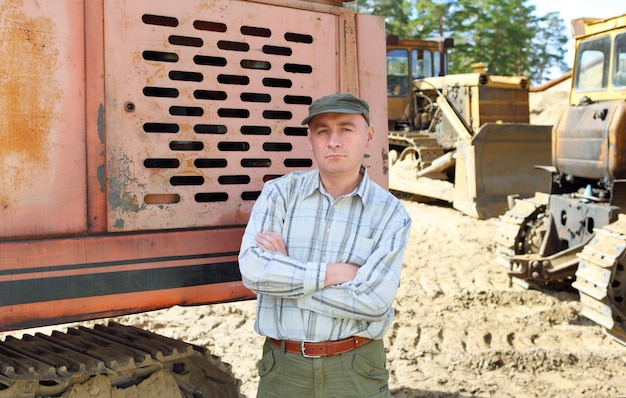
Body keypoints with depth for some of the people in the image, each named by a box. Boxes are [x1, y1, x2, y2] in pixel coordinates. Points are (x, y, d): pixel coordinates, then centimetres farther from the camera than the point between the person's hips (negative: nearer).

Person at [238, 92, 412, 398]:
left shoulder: (391, 214, -7)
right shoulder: (279, 193, -3)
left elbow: (374, 302, -18)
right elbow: (253, 270, -17)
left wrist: (284, 270, -15)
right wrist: (333, 272, -18)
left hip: (355, 367, -1)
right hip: (283, 366, 1)